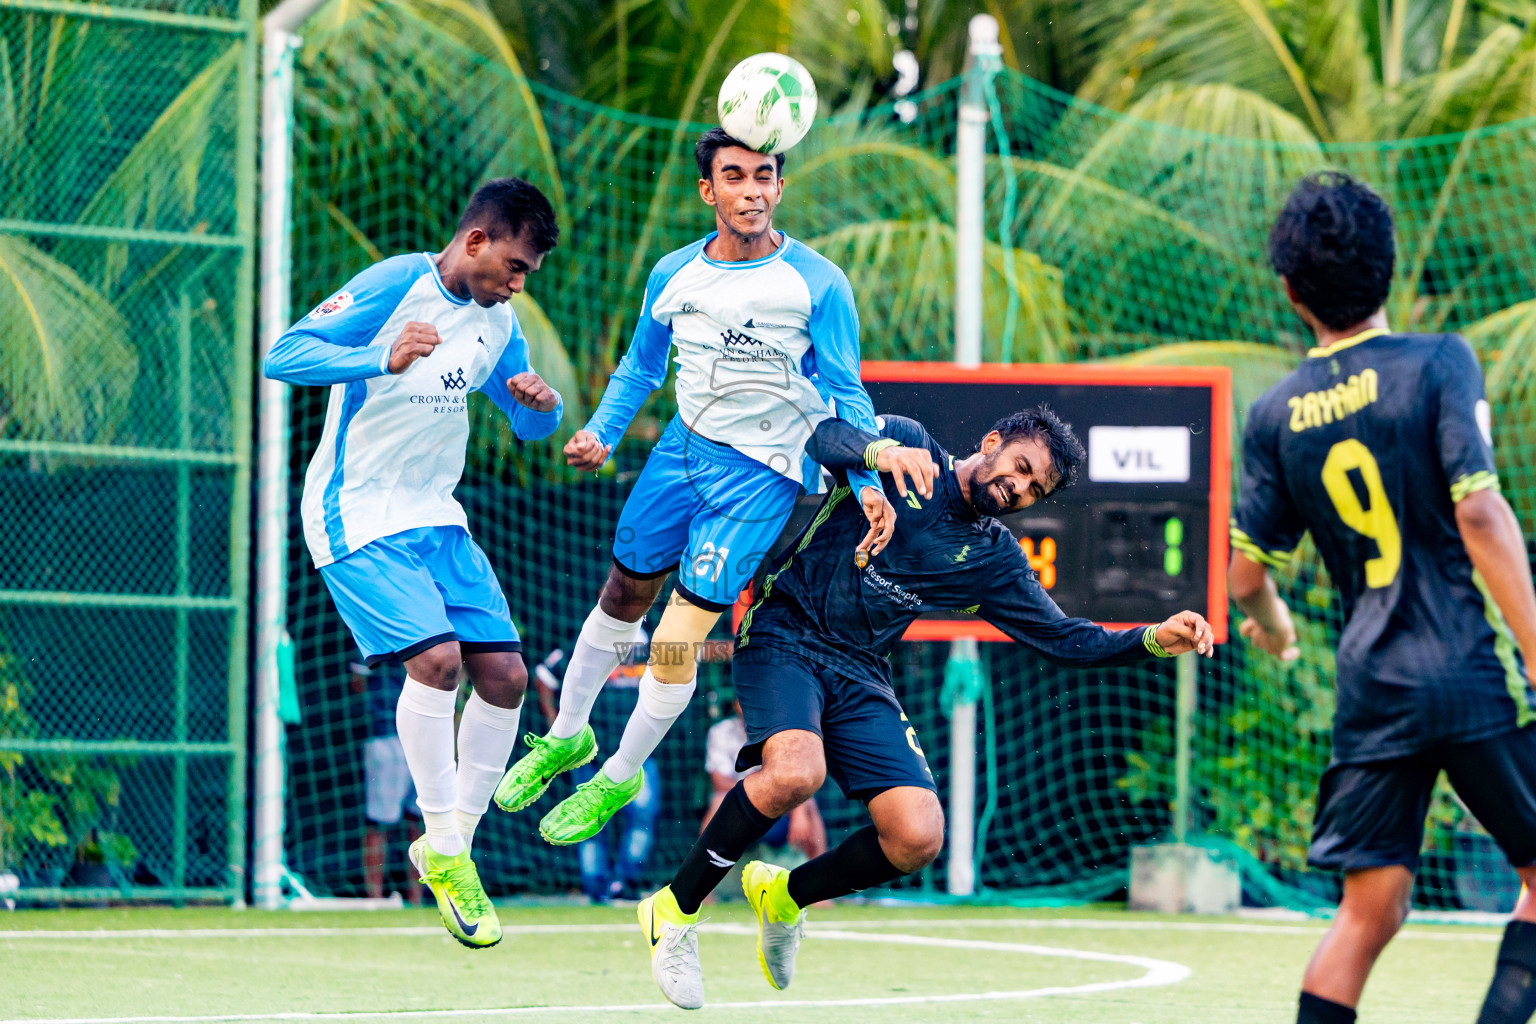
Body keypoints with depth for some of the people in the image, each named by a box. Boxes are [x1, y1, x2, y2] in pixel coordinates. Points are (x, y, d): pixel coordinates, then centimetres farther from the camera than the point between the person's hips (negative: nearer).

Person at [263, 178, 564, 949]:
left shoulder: (497, 322, 8)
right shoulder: (393, 286, -14)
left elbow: (531, 425, 19)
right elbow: (283, 357, -21)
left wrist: (542, 403, -6)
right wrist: (383, 359, -37)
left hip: (435, 517, 8)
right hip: (356, 514, -8)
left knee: (504, 676, -1)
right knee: (435, 657, -23)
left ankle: (453, 843, 14)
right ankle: (443, 850, -11)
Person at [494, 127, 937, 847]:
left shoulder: (819, 285, -14)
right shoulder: (674, 274, -1)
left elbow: (847, 393, -8)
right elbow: (640, 368, 13)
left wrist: (868, 482, -20)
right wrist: (601, 433, -2)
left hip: (761, 475, -5)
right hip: (684, 448, 5)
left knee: (675, 642, -10)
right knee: (622, 594, 16)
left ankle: (620, 777, 12)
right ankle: (567, 736, 40)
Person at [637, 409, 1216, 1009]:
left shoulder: (995, 561, 13)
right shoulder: (905, 441, 2)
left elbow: (1066, 640, 12)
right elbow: (824, 440, -15)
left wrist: (1157, 640, -3)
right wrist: (880, 451, -35)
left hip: (860, 679, 5)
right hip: (783, 638, -5)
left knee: (919, 838, -13)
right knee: (796, 774, -34)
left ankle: (784, 895, 16)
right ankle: (675, 911, -13)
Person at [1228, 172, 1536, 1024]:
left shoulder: (1276, 415, 6)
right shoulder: (1439, 363, -6)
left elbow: (1244, 574, 10)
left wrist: (1273, 628, 34)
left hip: (1371, 689, 4)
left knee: (1369, 911, 8)